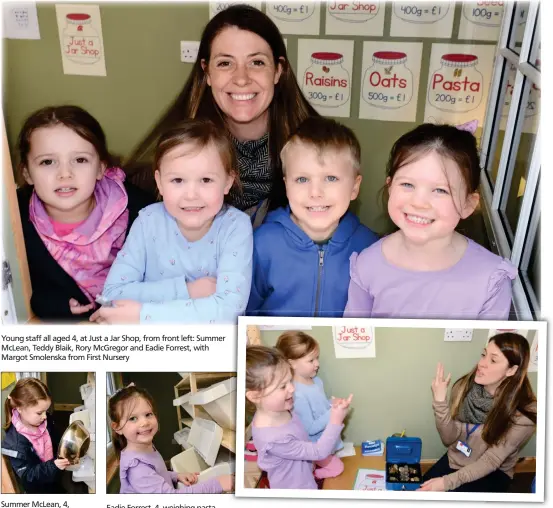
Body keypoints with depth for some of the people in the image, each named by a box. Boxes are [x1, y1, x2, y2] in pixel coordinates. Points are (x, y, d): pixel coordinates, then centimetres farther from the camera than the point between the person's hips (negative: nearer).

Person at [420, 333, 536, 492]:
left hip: (492, 474, -3)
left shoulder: (523, 413, -23)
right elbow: (449, 439, -11)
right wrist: (440, 402, -27)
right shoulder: (464, 386, -13)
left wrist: (447, 482, -27)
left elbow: (490, 461, -20)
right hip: (455, 461, 3)